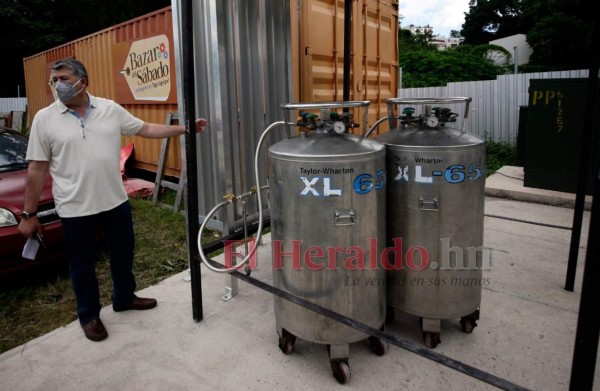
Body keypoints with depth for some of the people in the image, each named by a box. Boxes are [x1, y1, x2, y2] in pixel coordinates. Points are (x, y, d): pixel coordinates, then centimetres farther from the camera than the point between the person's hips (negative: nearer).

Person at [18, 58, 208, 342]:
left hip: (116, 200, 3)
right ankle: (89, 315, 31)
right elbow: (36, 170, -4)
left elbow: (146, 129, 6)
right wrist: (29, 214, -3)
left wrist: (185, 128, 0)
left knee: (123, 254, 17)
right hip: (75, 208, -2)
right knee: (82, 265, 11)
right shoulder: (45, 119, -5)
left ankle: (124, 298, 40)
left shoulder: (110, 109, 0)